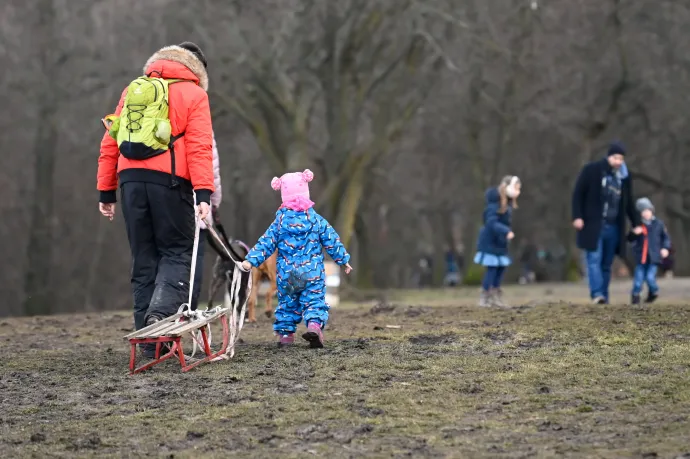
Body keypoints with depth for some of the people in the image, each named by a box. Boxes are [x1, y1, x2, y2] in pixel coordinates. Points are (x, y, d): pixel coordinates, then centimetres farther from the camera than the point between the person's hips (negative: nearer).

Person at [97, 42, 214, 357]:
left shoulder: (133, 90, 20)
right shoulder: (193, 94, 5)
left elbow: (110, 143, 16)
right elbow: (199, 147, -7)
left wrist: (106, 190, 18)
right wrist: (204, 192, -13)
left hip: (131, 179, 5)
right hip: (169, 180, -4)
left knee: (144, 259, 10)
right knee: (177, 252, 5)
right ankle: (161, 312, -21)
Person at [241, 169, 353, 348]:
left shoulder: (280, 221, -2)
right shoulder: (316, 220, -2)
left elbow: (266, 244, -3)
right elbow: (332, 241, 3)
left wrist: (251, 260, 1)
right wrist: (344, 260, 12)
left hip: (287, 275, 1)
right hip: (313, 273, -1)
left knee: (287, 303, 15)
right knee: (314, 301, -2)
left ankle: (285, 333, 14)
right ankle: (315, 324, -27)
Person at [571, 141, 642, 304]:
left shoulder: (625, 177, 12)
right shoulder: (591, 170, -2)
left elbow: (629, 203, 21)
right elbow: (578, 194, -2)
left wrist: (636, 223, 17)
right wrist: (577, 217, -10)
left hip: (613, 227, 4)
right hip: (593, 225, -4)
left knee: (606, 264, 4)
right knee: (594, 259, -14)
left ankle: (604, 297, 6)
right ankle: (597, 294, -23)